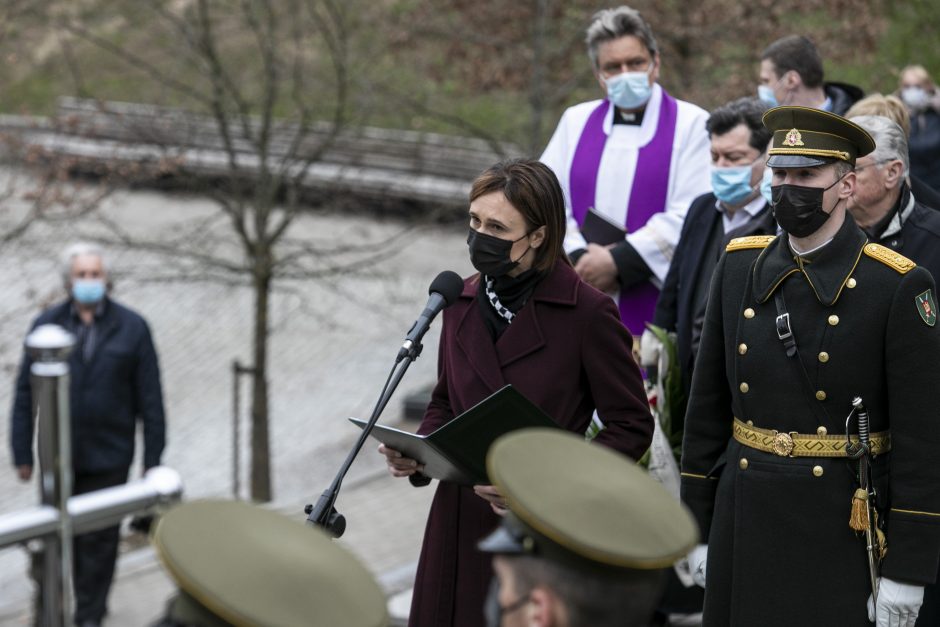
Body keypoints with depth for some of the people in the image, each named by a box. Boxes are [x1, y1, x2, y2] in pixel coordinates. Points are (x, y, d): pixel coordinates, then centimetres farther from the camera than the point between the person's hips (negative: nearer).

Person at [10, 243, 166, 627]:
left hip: (108, 457, -2)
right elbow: (25, 393, 3)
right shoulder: (47, 325, 0)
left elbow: (150, 399, -1)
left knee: (99, 539, 1)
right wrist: (22, 453, 1)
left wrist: (153, 460, -3)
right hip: (58, 455, 2)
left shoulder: (131, 328, -3)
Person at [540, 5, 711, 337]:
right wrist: (580, 258, -10)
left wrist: (617, 261, -13)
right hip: (580, 307, 3)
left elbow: (688, 215, -9)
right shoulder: (576, 121, 13)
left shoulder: (691, 124, 0)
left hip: (655, 304, -3)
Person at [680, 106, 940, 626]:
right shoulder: (739, 267, 5)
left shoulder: (898, 287, -9)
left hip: (843, 531, -4)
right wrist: (698, 529, 10)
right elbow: (707, 407, 11)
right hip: (744, 524, 4)